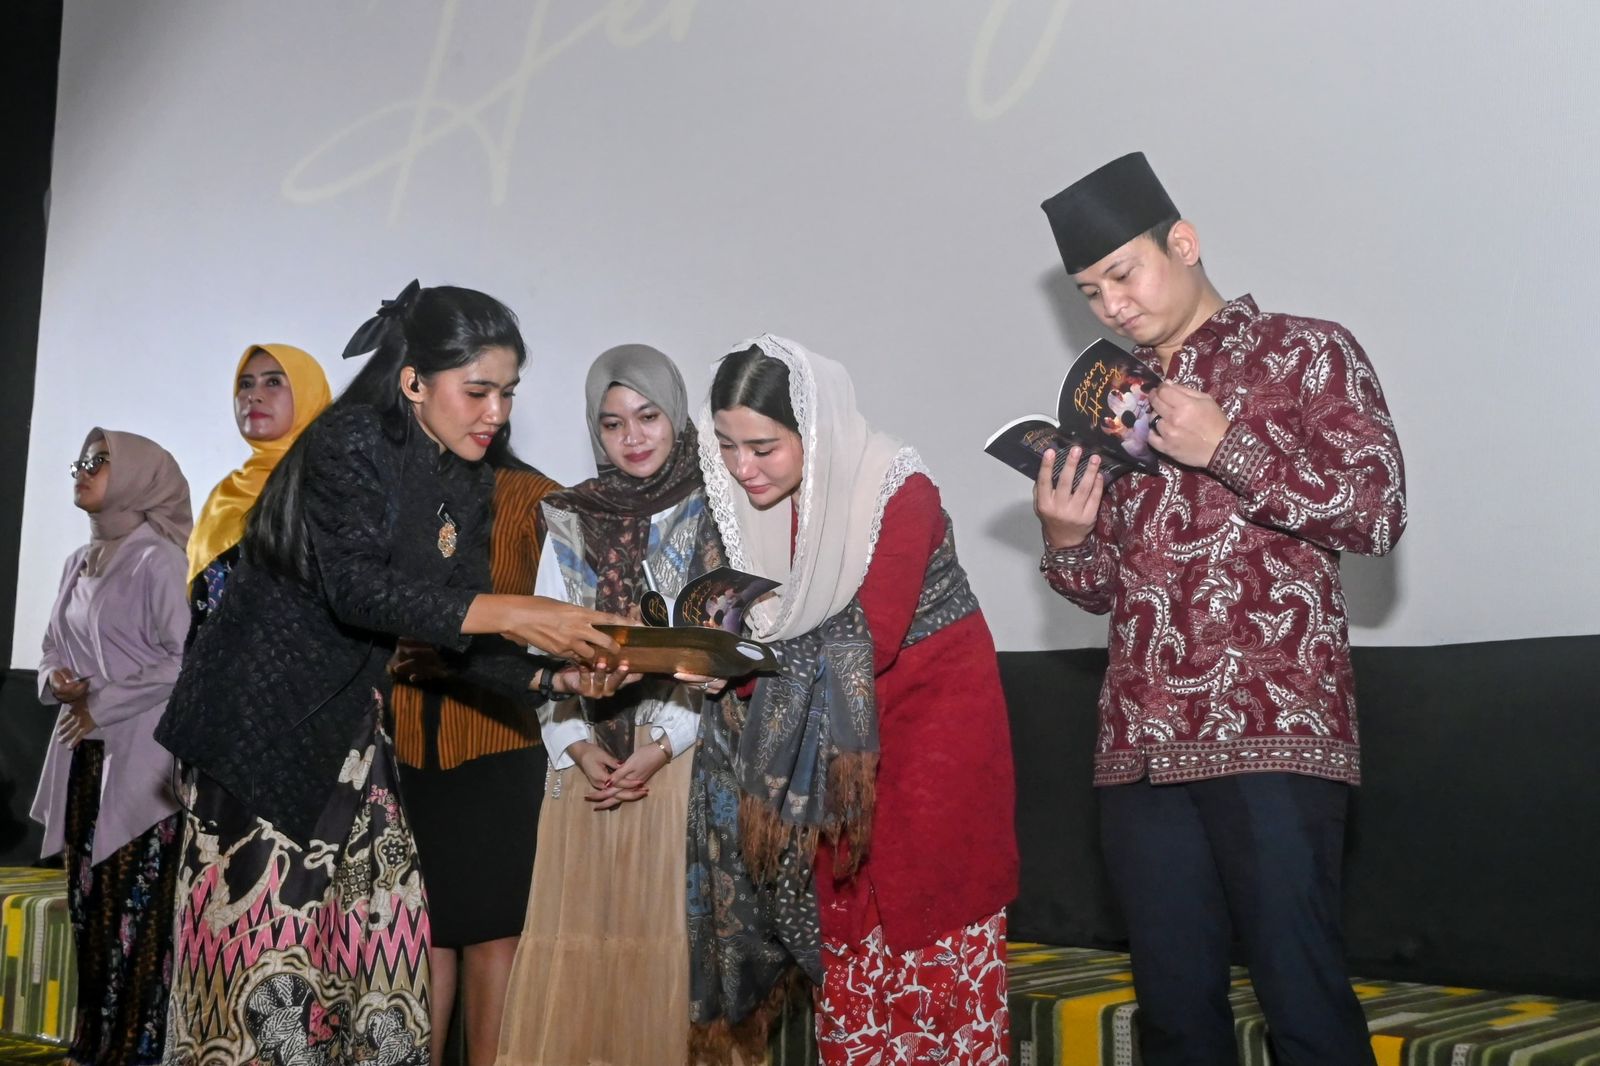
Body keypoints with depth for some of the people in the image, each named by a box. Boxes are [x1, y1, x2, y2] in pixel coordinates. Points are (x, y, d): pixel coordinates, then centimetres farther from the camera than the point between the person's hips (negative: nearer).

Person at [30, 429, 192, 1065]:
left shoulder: (157, 559, -9)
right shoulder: (80, 562, 15)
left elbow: (186, 659, -16)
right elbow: (54, 648, 23)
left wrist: (104, 705, -12)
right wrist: (57, 680, 1)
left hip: (141, 760, -8)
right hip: (85, 758, 8)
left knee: (137, 910, -5)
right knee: (89, 903, 9)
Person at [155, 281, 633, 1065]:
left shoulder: (465, 487, 8)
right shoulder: (352, 440, -14)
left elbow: (464, 643, 6)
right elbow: (356, 588, -27)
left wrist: (558, 678, -11)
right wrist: (510, 613, -30)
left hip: (345, 729, 8)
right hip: (257, 717, -7)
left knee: (379, 931, 3)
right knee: (265, 934, -5)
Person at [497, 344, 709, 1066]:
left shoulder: (713, 516, 2)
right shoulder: (571, 523, 12)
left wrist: (663, 744, -12)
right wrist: (578, 747, -6)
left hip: (680, 760, -3)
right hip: (589, 763, 3)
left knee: (668, 938, -3)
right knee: (582, 939, 1)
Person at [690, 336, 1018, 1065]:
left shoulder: (899, 493, -20)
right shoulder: (761, 505, -1)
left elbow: (866, 642, -26)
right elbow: (765, 635, -1)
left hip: (930, 725, -5)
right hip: (839, 735, 5)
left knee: (935, 946, -2)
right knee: (846, 940, 6)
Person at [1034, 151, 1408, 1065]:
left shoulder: (1306, 353, 6)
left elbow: (1379, 511, -5)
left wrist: (1227, 450, -13)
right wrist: (1068, 540, 0)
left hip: (1273, 729, -5)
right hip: (1142, 743, 5)